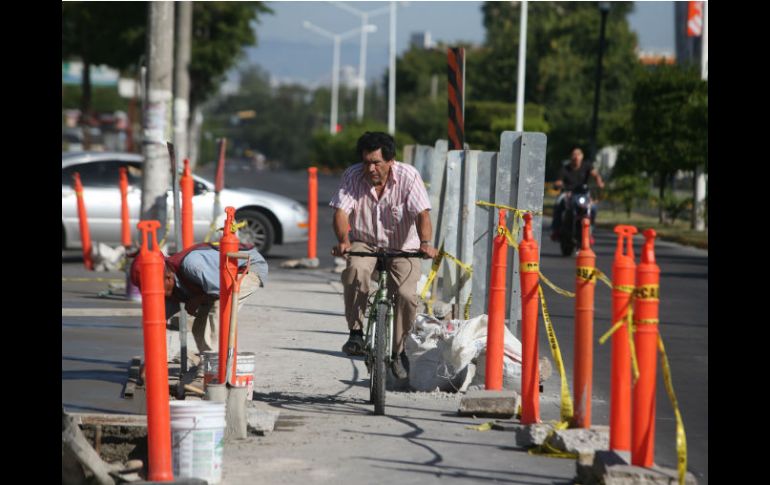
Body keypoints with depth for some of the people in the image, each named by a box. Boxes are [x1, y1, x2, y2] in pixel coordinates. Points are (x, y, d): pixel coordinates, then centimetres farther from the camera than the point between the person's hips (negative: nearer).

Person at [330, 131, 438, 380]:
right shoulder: (353, 176, -9)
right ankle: (356, 332, -18)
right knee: (355, 271, -34)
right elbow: (341, 211, -17)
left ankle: (398, 350, 3)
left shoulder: (408, 176, -14)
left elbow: (422, 213, -23)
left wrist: (425, 243, -42)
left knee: (407, 295, -21)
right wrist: (344, 240, -38)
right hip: (364, 244, 1)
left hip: (402, 247, 0)